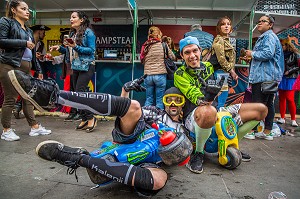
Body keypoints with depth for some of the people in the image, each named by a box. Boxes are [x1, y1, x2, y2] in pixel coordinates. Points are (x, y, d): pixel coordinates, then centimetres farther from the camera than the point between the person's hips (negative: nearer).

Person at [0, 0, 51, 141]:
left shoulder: (28, 30, 22)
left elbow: (32, 52, 23)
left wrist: (38, 70, 21)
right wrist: (23, 43, -12)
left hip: (26, 68, 7)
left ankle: (35, 127, 13)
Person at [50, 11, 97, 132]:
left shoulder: (88, 32, -5)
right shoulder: (72, 33, 17)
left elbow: (91, 50, -13)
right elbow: (70, 51, 19)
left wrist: (76, 47, -19)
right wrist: (60, 48, 5)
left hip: (86, 66, -8)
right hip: (75, 67, 8)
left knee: (79, 92, -16)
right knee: (78, 94, 6)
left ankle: (91, 118, -5)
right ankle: (84, 120, 15)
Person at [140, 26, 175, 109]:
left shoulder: (145, 46, 5)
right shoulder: (163, 45, -4)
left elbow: (142, 61, 12)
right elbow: (173, 57, 6)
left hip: (148, 75, 3)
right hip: (160, 75, -3)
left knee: (148, 100, 12)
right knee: (159, 100, 6)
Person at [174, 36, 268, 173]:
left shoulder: (209, 66, 13)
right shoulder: (180, 74, -4)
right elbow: (192, 94, -20)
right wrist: (203, 100, -41)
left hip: (217, 112, 6)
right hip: (193, 117, -6)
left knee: (261, 109, 1)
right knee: (208, 111, -44)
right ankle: (198, 153, -14)